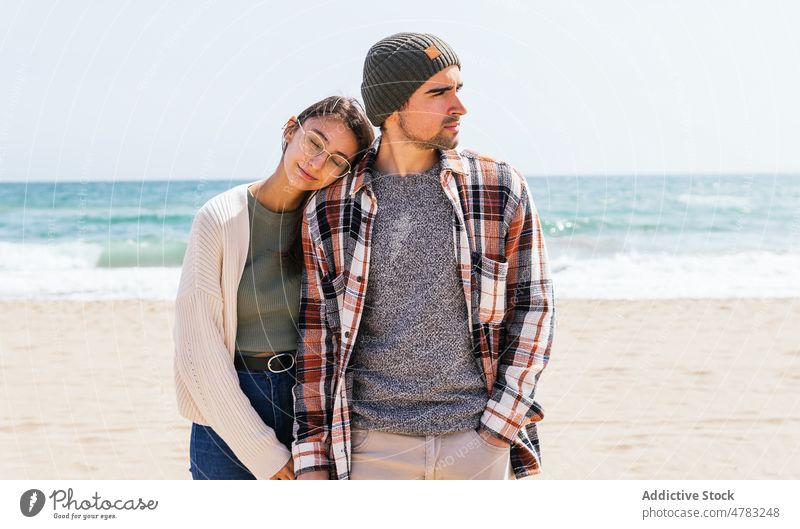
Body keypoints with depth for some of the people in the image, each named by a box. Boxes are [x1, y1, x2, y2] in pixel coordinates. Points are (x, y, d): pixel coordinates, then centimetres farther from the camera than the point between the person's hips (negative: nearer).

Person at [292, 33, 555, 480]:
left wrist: (500, 427, -6)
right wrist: (312, 459, 1)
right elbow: (316, 331, 4)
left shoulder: (501, 189, -1)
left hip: (477, 439, 1)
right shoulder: (329, 208, 0)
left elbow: (532, 307, 3)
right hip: (373, 443, 0)